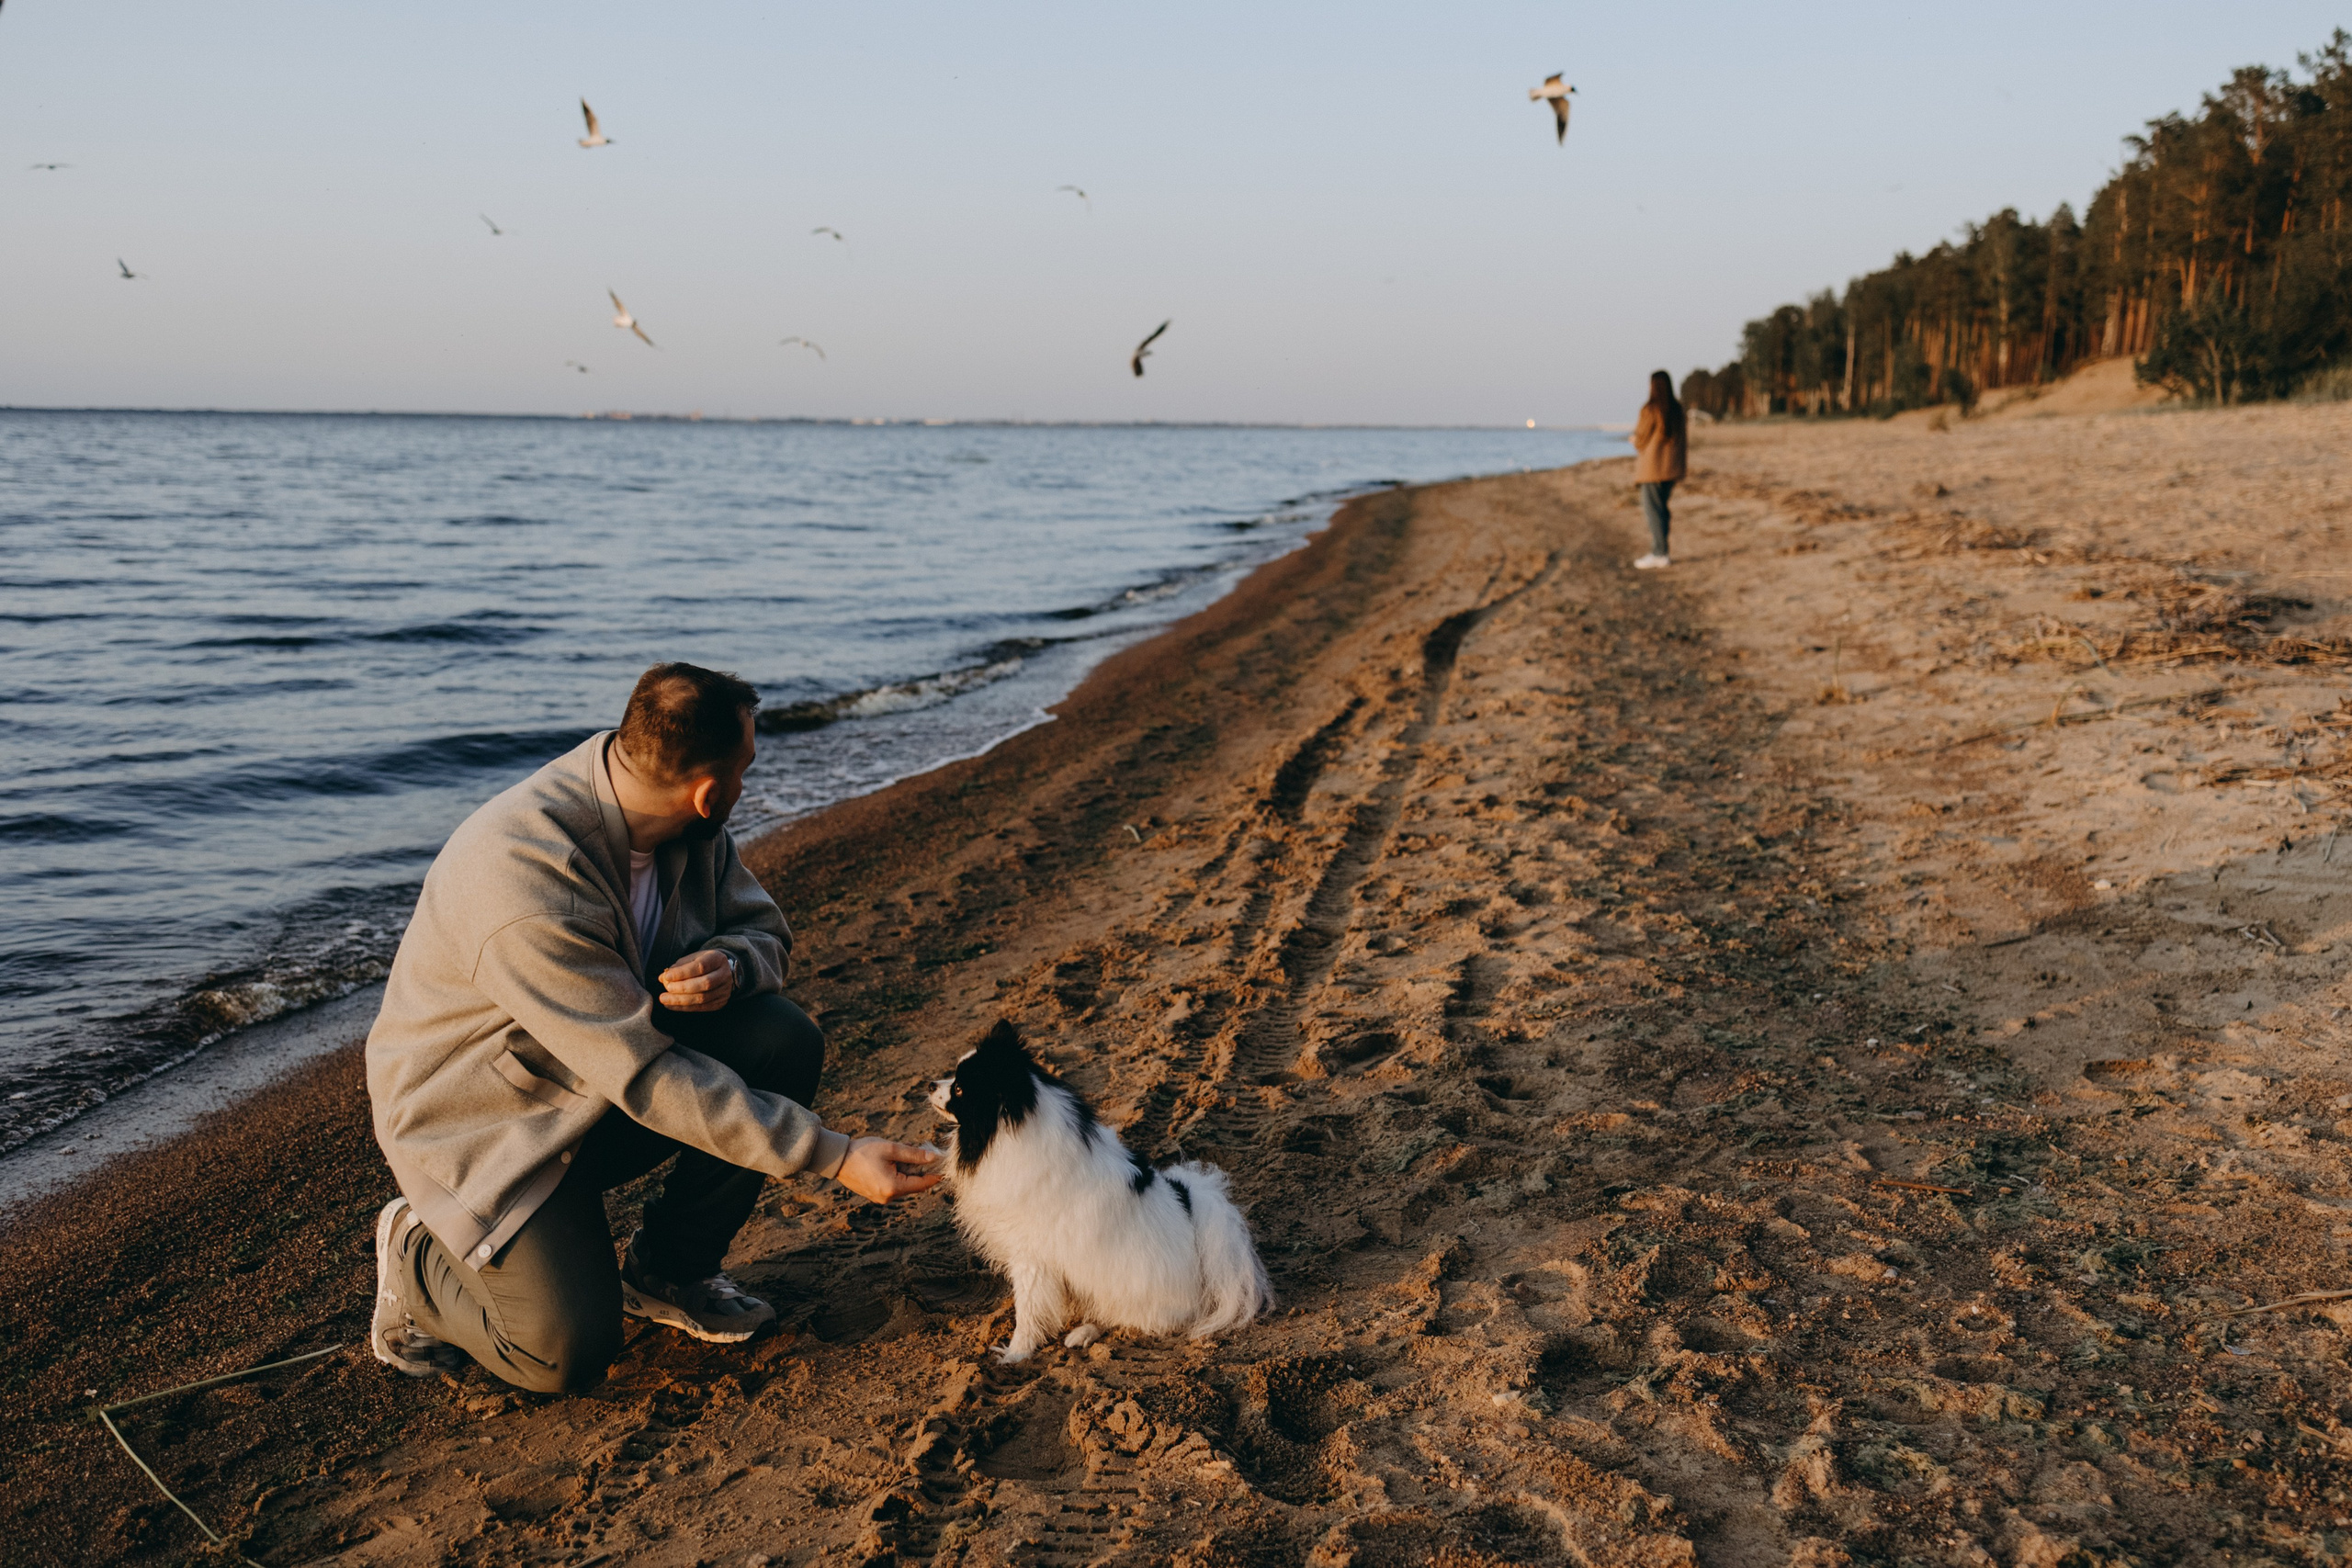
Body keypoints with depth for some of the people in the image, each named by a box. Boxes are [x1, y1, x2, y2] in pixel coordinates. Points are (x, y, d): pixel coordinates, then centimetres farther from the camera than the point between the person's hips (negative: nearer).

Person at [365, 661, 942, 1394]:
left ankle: (668, 1270, 4)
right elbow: (649, 1080, -34)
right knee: (567, 1355, -20)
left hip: (612, 1065, 7)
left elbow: (764, 928, 4)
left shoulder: (690, 828, -11)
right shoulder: (523, 881, -35)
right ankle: (417, 1253, 12)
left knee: (785, 1043, -17)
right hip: (485, 1120, -7)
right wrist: (837, 1157, -33)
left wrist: (728, 964, -24)